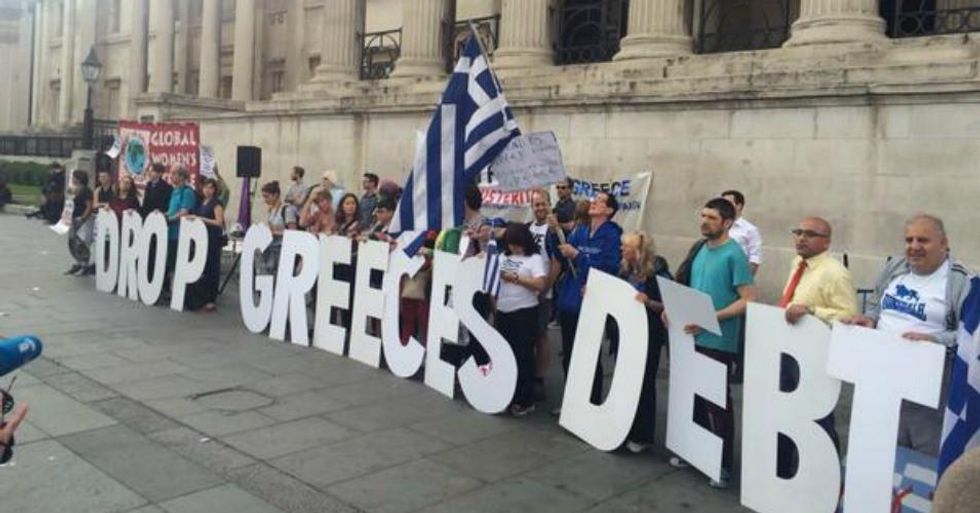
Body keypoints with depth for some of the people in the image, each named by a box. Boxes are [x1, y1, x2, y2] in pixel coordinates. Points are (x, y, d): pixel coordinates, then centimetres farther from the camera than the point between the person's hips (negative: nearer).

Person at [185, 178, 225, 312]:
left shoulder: (216, 204, -5)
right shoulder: (201, 203, 15)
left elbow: (219, 222, -16)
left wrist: (200, 219, -18)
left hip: (213, 240, -6)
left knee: (210, 269, -4)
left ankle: (210, 300, 1)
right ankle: (197, 299, 9)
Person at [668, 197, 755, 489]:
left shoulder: (734, 255, -12)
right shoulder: (701, 251, 10)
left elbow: (748, 300, -17)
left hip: (718, 342, -7)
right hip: (694, 338, 7)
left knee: (718, 402, 3)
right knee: (695, 397, 16)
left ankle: (724, 464, 15)